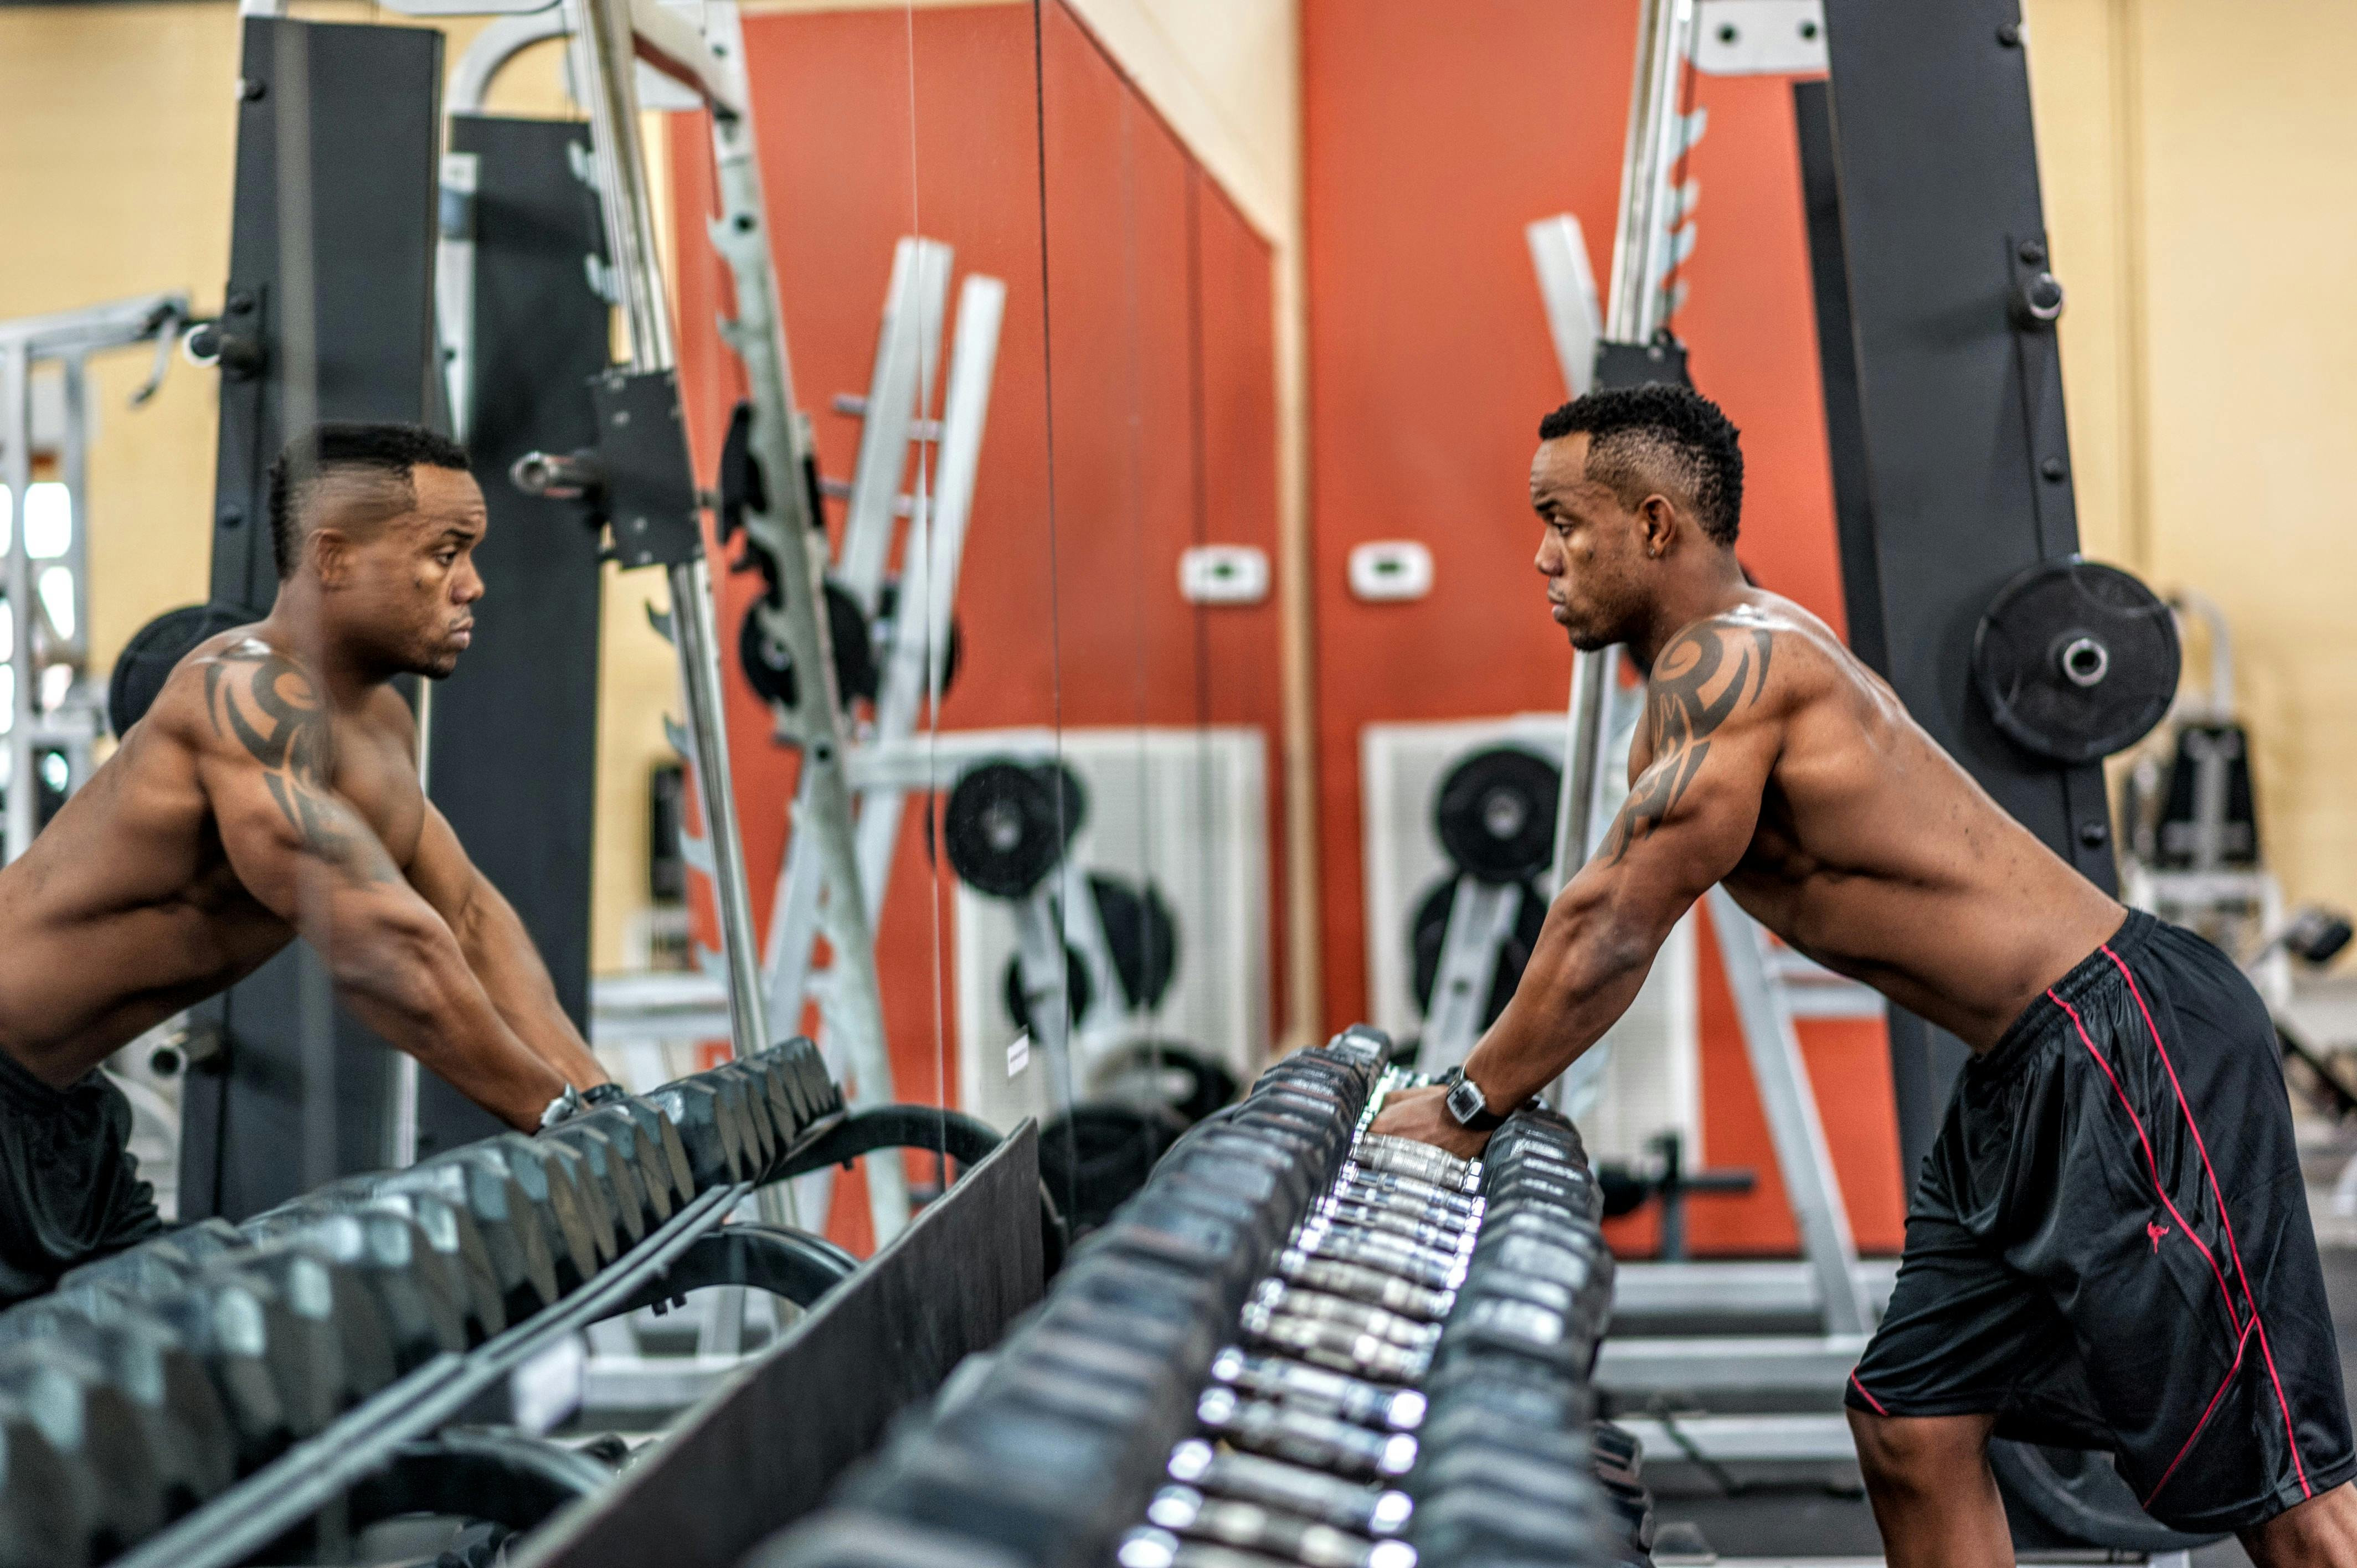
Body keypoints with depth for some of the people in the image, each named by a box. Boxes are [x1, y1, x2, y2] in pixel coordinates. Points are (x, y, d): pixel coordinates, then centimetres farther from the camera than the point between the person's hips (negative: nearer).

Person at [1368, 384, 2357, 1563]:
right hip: (2028, 1070, 11)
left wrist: (1467, 1110, -7)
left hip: (2128, 1047, -11)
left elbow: (1619, 943, -16)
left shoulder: (1725, 663, -16)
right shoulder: (1706, 675, 16)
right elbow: (1586, 909, 22)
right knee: (1912, 1428, 11)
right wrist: (1468, 1082, 19)